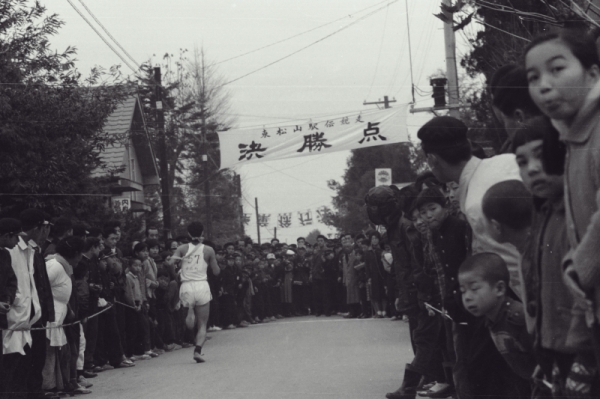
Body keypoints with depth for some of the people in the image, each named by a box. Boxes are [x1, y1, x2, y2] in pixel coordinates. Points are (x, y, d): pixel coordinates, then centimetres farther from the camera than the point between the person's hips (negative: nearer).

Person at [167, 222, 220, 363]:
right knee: (202, 324, 6)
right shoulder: (208, 250, 1)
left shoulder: (182, 249, 3)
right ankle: (198, 350, -15)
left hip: (186, 287, 2)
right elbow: (216, 272, 7)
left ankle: (190, 311, -12)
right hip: (201, 286, -1)